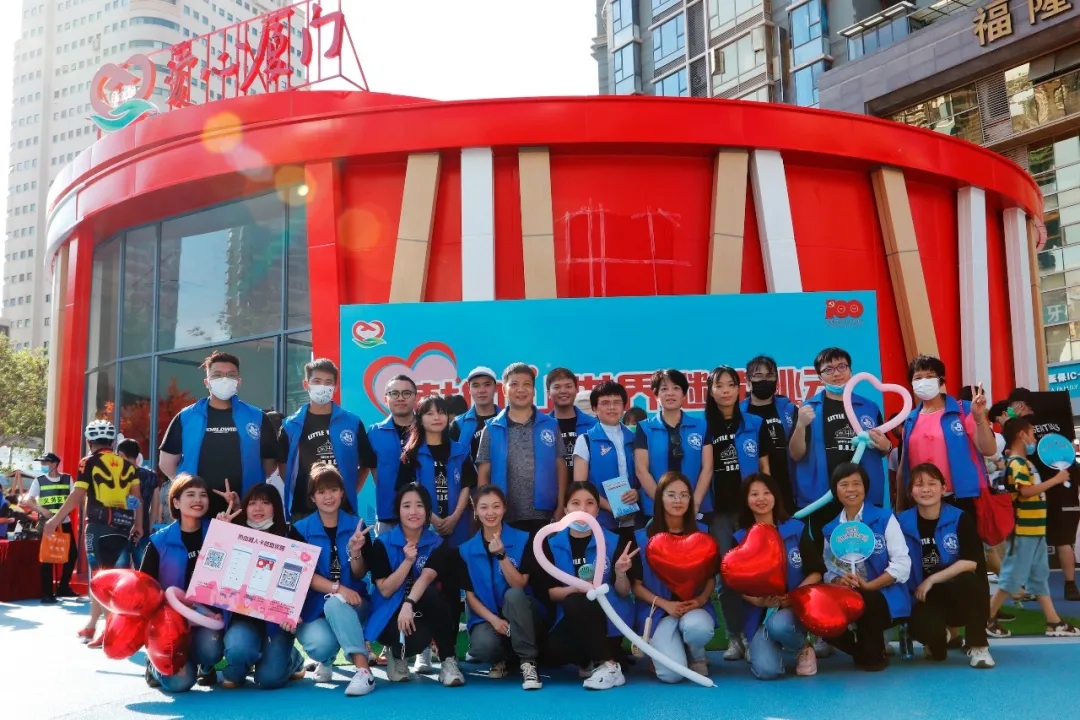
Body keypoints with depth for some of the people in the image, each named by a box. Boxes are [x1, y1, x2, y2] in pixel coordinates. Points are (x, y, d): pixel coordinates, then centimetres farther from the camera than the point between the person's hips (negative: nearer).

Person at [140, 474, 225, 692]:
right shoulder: (160, 541, -3)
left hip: (208, 617, 1)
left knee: (210, 647, -32)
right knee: (180, 681, -22)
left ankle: (206, 667, 8)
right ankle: (157, 665, 17)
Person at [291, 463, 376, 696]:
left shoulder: (356, 525, 1)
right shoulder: (300, 529, -1)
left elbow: (359, 575, -1)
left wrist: (355, 551, -23)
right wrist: (337, 588, -27)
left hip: (351, 603, 0)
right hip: (314, 606, 0)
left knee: (335, 604, -36)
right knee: (319, 643, -32)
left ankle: (363, 670, -37)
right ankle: (326, 660, 6)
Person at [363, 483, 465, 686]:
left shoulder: (437, 544, -4)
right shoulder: (382, 544, -5)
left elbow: (426, 577, -24)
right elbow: (386, 590, -10)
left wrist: (409, 604, -42)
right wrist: (408, 560, -22)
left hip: (425, 612, 1)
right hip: (391, 614, -1)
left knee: (431, 593, -34)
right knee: (416, 640, -35)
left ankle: (448, 660, -20)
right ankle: (396, 653, 4)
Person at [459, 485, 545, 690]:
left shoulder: (523, 540, -4)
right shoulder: (466, 550, 3)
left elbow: (519, 585, -13)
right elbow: (470, 595, 1)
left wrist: (501, 555, -26)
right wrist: (493, 619, -16)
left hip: (520, 616, -1)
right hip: (486, 616, 1)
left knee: (513, 594, -35)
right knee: (482, 646, -34)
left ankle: (528, 661, -25)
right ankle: (500, 659, 5)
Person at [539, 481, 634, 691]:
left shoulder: (613, 541, -4)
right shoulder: (552, 544, 1)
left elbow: (623, 593, -3)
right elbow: (551, 593, -4)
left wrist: (620, 573, -25)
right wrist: (576, 587, -23)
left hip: (610, 615, -2)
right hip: (571, 619, 2)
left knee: (574, 603, -33)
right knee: (553, 652, -29)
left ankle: (608, 665, -19)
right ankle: (592, 660, 6)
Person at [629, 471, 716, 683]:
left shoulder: (702, 532, 4)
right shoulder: (643, 537, -2)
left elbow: (712, 575, 10)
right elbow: (636, 584, 0)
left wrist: (701, 599, -11)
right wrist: (665, 604, -14)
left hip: (694, 606, 2)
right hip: (658, 610, -1)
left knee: (697, 627, -38)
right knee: (671, 674, -24)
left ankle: (698, 657, 0)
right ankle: (660, 644, 15)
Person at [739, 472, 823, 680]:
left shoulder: (796, 529, 0)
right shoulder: (740, 538, 1)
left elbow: (817, 572, 0)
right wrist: (758, 601, -20)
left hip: (795, 607, 0)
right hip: (759, 614, 1)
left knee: (778, 624, -37)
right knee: (766, 671, -22)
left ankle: (803, 647, -1)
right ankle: (766, 645, 16)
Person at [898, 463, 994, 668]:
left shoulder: (961, 519, -7)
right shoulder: (902, 522, -4)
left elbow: (971, 562, -16)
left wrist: (932, 579, -18)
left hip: (961, 595, -1)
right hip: (925, 599, 1)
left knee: (968, 580, -36)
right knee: (927, 630, -31)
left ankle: (978, 647, -15)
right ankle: (940, 637, 13)